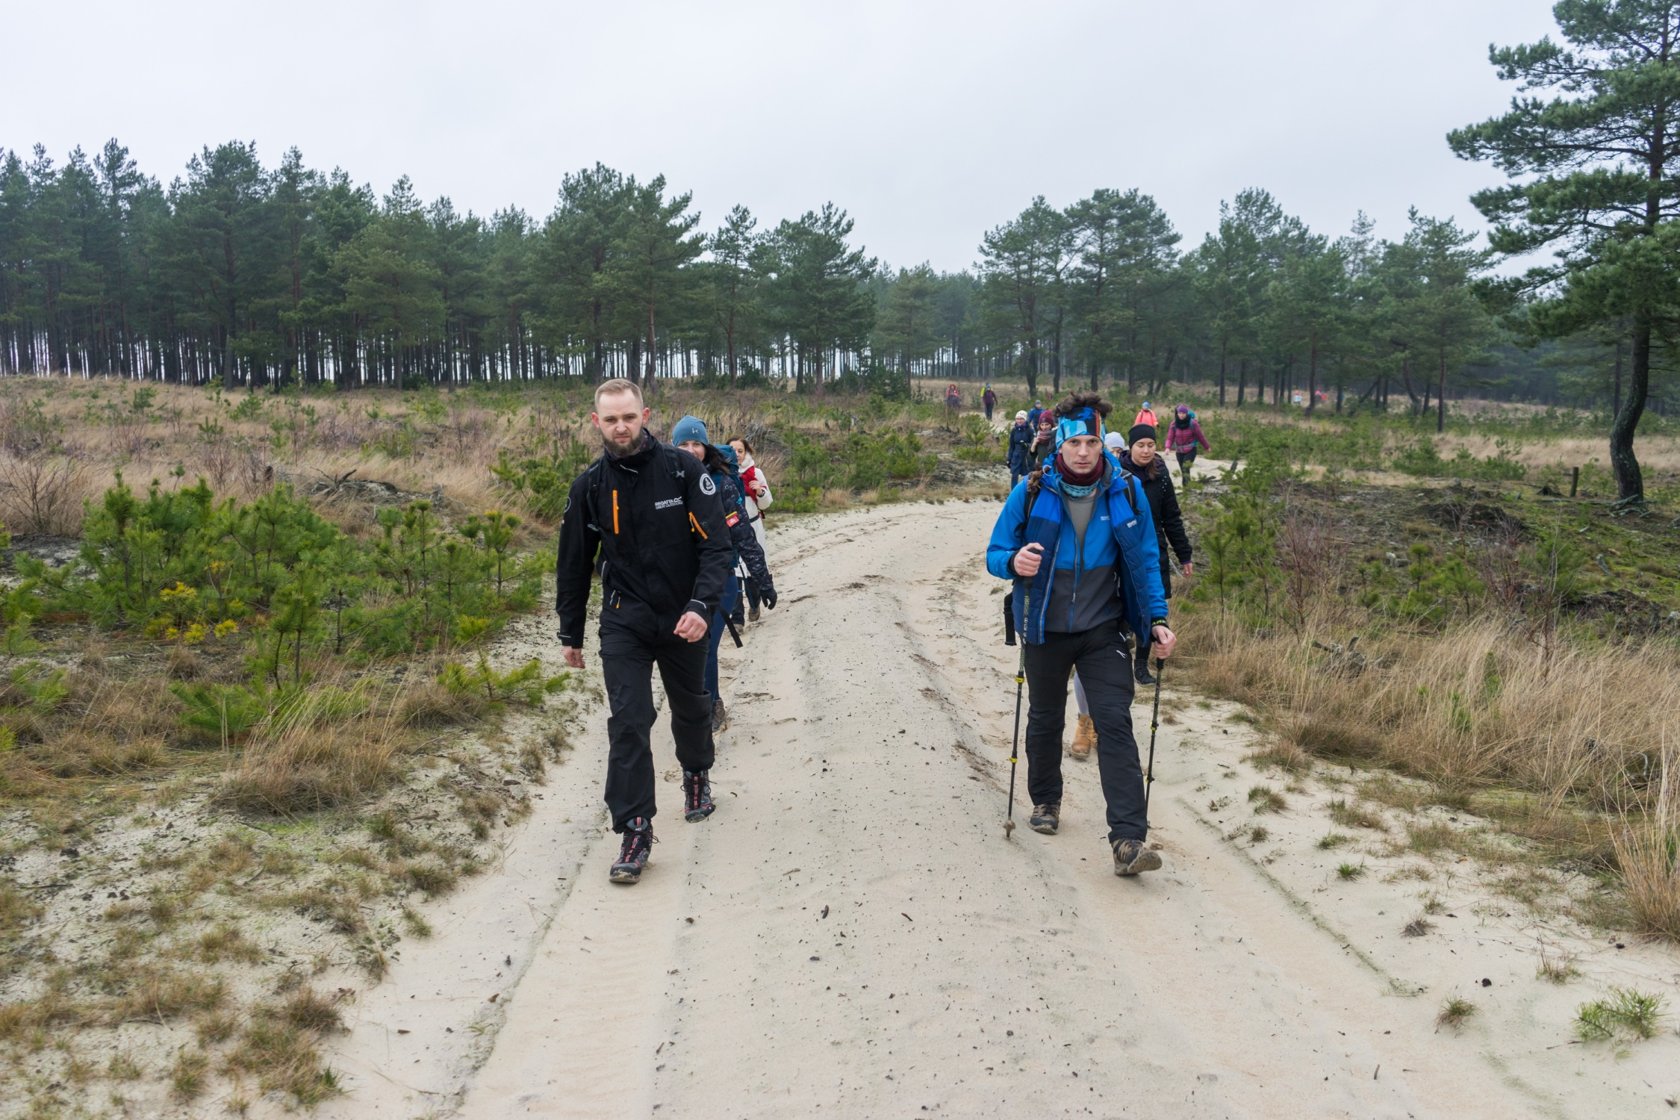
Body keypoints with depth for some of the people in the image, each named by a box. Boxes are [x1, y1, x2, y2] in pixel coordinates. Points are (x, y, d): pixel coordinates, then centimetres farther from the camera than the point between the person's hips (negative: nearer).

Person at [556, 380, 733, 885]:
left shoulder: (683, 470, -11)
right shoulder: (589, 487, -3)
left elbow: (716, 544, -14)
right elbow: (573, 564, 8)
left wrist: (702, 605, -28)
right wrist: (571, 634, 11)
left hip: (683, 618, 0)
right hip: (624, 621, 0)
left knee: (691, 709, 19)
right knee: (628, 723, -10)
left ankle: (697, 776, 48)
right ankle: (635, 831, -4)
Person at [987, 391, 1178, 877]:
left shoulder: (1126, 491, -7)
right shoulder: (1031, 492, -11)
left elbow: (1145, 560, 2)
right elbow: (995, 552, -5)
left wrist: (1156, 619, -6)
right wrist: (1014, 563, -28)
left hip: (1103, 631, 0)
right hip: (1045, 630, 0)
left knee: (1115, 725, -10)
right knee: (1045, 720, 17)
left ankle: (1128, 840, -11)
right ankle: (1045, 801, 42)